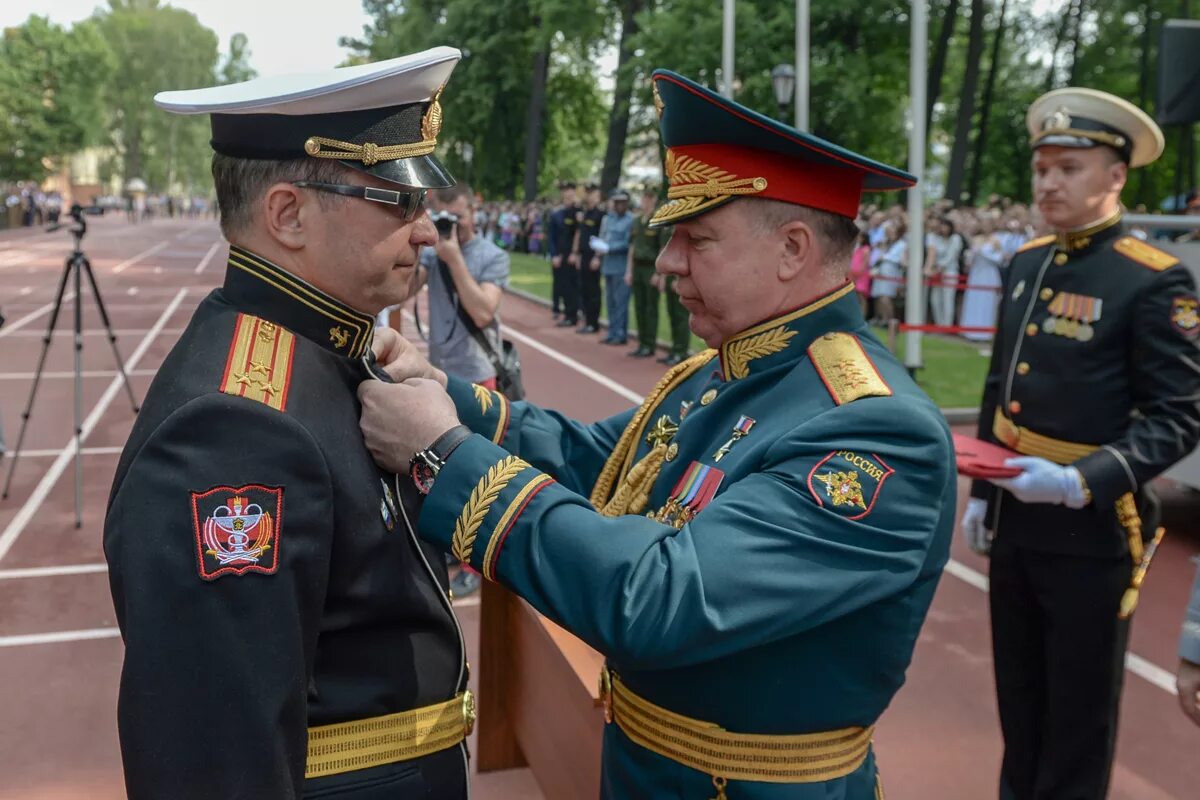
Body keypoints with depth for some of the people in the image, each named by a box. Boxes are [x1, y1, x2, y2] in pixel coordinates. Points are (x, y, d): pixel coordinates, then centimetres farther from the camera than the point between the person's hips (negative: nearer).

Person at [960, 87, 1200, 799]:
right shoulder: (1026, 264, 6)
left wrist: (1081, 482, -29)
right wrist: (981, 492, 14)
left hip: (1091, 530, -6)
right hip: (1015, 519, 6)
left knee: (1079, 706, 11)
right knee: (1019, 691, 22)